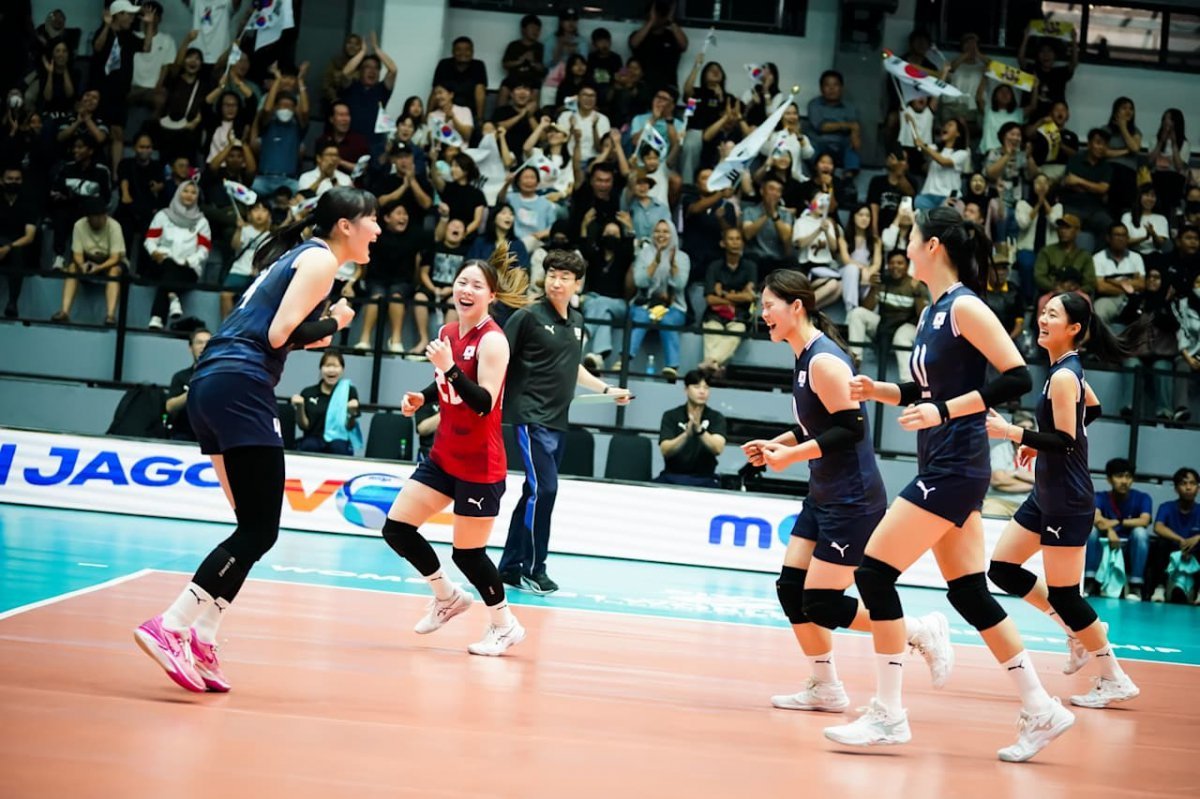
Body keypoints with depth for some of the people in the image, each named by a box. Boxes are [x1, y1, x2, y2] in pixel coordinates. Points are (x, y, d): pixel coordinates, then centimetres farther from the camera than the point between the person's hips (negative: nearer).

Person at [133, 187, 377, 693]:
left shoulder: (298, 255, 25)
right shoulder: (320, 259, -2)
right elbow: (281, 333, -13)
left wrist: (318, 333, 21)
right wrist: (334, 322, 2)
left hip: (210, 384, 10)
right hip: (240, 387, -10)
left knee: (253, 528, 11)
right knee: (260, 531, -11)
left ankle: (199, 643, 5)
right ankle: (169, 628, -19)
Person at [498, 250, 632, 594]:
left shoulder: (577, 321, 13)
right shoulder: (529, 316, -7)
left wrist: (607, 389, 29)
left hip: (558, 421, 7)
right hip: (531, 417, -7)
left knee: (536, 493, 9)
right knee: (543, 489, -13)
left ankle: (511, 566, 17)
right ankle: (533, 569, -4)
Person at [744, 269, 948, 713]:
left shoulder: (824, 360, -19)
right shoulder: (805, 357, 10)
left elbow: (851, 428, -23)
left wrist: (791, 455, -21)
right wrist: (774, 445, 8)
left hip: (852, 501, -10)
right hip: (823, 497, 10)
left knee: (823, 606, -7)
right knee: (791, 590, 7)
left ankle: (922, 631, 8)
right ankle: (825, 689, 17)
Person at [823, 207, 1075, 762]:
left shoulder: (964, 306, -12)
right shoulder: (933, 312, 14)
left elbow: (1018, 378, -19)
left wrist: (945, 411, -23)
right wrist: (878, 391, 7)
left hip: (955, 469, -10)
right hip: (942, 469, 10)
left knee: (874, 573, -9)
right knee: (968, 593, 10)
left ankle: (888, 715, -2)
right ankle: (1041, 710, 15)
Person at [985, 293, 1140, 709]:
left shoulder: (1062, 377, -20)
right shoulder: (1069, 368, 8)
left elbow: (1066, 441, -24)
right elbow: (1092, 409, 25)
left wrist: (1012, 433, -27)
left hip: (1067, 501, -10)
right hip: (1047, 494, 10)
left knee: (1062, 594, -3)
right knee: (1002, 568, 12)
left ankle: (1115, 681, 9)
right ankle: (1079, 630, 23)